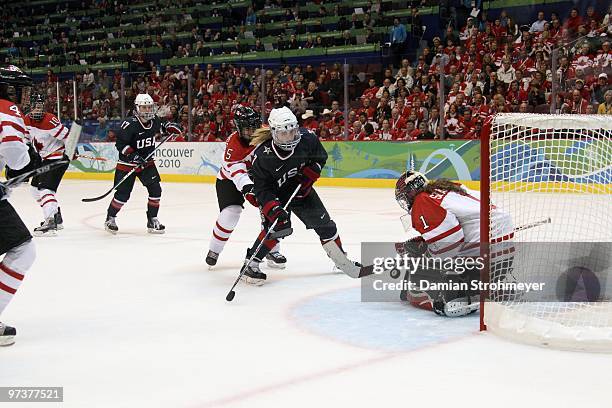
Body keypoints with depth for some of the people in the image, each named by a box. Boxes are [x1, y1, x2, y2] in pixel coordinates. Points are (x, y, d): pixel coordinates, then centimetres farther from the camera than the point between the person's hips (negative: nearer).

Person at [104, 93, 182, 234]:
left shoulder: (154, 120, -2)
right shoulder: (130, 124, -21)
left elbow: (161, 126, 22)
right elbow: (120, 143, -19)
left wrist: (170, 127, 2)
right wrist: (133, 155, -28)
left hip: (147, 162, 6)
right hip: (127, 164, -6)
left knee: (155, 189, -4)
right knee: (123, 193, -5)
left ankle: (152, 220, 10)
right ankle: (110, 218, 16)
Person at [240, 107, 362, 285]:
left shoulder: (307, 138, -23)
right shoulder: (262, 155, -30)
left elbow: (320, 157, -3)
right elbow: (262, 189, -24)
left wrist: (306, 177, -16)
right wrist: (273, 209, -36)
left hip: (301, 189, 4)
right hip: (276, 194, -4)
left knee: (324, 223, 6)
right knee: (278, 226, -24)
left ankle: (341, 260, 26)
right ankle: (250, 264, -13)